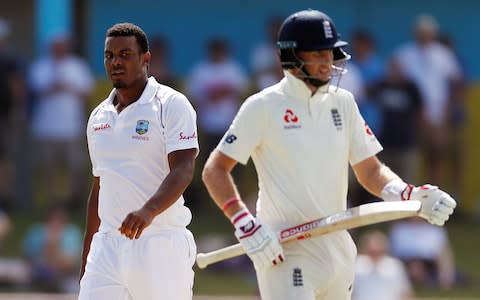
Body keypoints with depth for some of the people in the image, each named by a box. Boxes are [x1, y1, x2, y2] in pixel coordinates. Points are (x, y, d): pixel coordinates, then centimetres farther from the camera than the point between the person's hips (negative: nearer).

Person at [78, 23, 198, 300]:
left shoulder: (171, 105, -4)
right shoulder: (99, 117, 16)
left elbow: (183, 171, -16)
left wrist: (149, 211, -34)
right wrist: (86, 261, 20)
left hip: (162, 246, -5)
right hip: (107, 247, 6)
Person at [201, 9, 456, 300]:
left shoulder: (342, 102, 11)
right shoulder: (263, 106, -5)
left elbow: (370, 171, 12)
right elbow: (215, 170, -4)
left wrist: (412, 196, -8)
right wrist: (245, 225, -17)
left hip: (338, 251, 6)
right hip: (285, 252, -6)